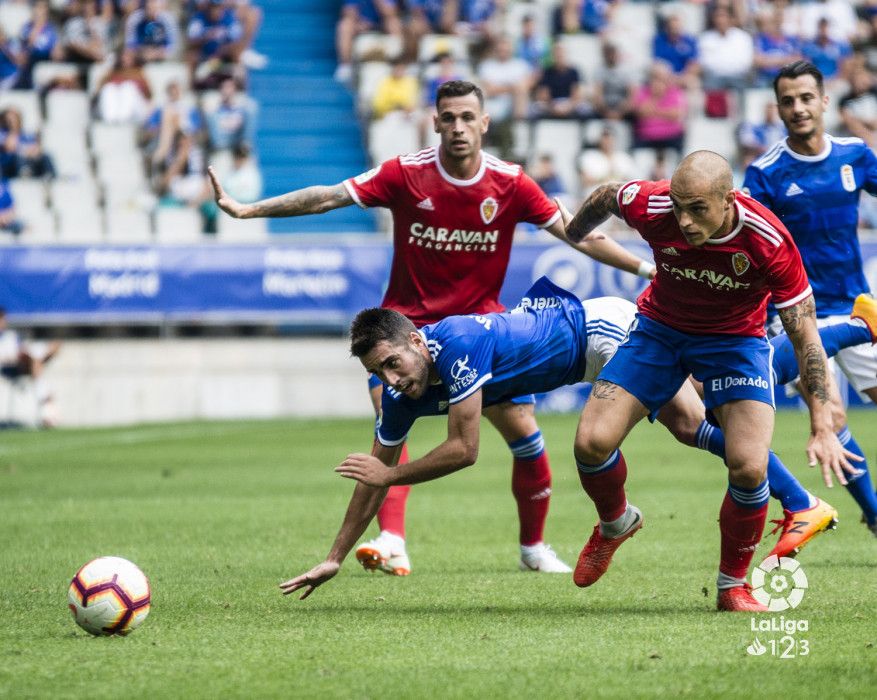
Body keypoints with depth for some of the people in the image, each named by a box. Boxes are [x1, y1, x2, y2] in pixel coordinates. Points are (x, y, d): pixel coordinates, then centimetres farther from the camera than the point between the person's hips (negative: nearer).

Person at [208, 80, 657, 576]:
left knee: (523, 429, -5)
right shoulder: (406, 174, -11)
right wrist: (245, 210, -14)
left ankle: (534, 546, 16)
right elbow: (325, 198, -10)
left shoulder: (510, 183, -8)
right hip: (410, 322, -1)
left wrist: (646, 267, -11)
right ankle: (392, 544, -26)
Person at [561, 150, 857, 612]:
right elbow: (606, 196, -1)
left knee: (749, 467, -20)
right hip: (659, 328, 2)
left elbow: (805, 337, -22)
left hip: (735, 338, -2)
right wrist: (574, 235, 19)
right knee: (591, 442, -13)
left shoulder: (768, 241, -31)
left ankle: (732, 585, 6)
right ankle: (616, 523, 23)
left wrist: (822, 430, -25)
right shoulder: (651, 206, -28)